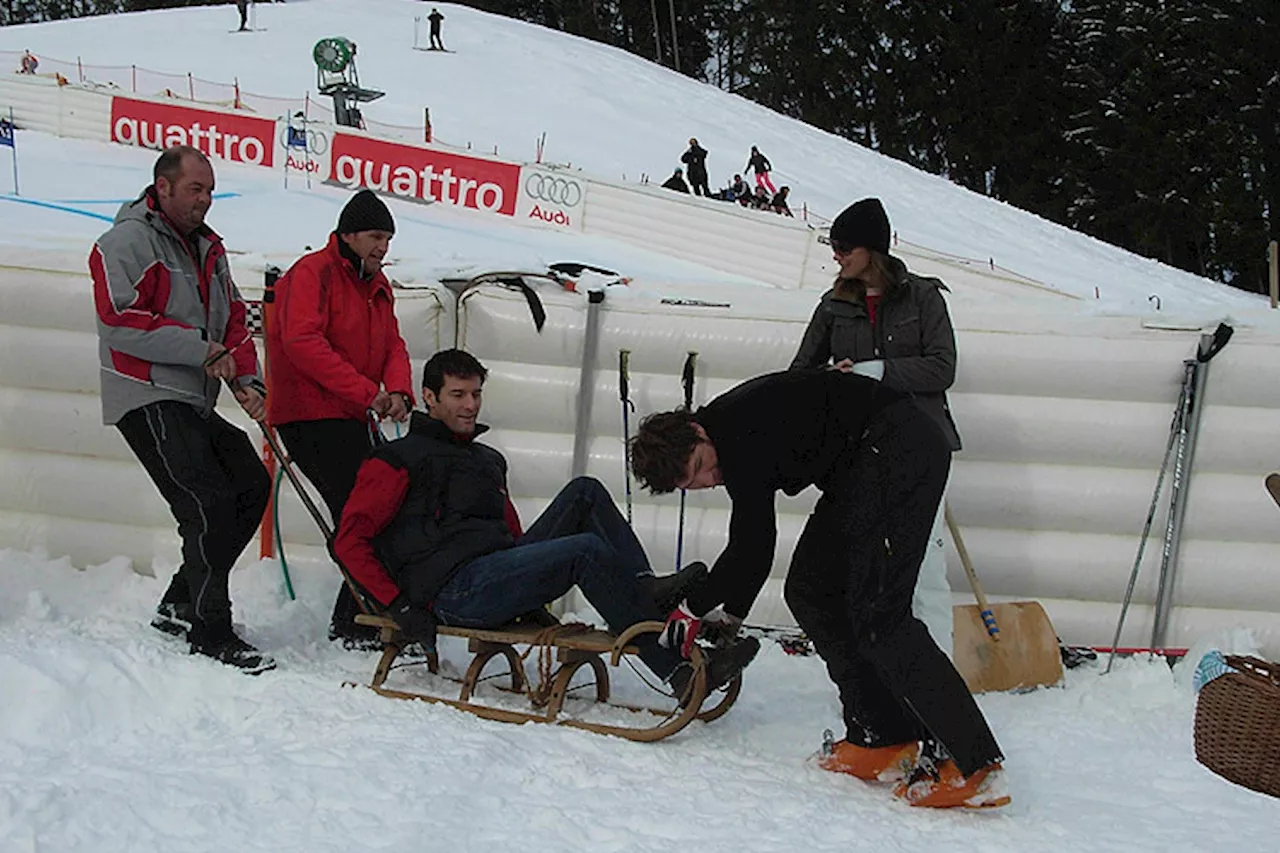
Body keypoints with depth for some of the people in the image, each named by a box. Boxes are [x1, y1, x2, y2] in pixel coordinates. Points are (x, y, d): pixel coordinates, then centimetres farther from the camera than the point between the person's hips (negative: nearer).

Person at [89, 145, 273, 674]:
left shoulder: (207, 248, 18)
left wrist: (247, 382, 2)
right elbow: (122, 323, -19)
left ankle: (181, 604, 16)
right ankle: (210, 634, -7)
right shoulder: (127, 243, -8)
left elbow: (233, 320, 19)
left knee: (252, 486, 6)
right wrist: (202, 350, -19)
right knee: (209, 503, -16)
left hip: (195, 403, 9)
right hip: (148, 399, -9)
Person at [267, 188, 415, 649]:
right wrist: (366, 392, -24)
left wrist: (397, 391, -9)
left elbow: (392, 345, 15)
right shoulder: (313, 273, -10)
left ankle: (351, 621, 18)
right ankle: (364, 624, -9)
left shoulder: (377, 285, 18)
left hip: (350, 420, 9)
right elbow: (302, 341, -22)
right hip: (311, 417, -9)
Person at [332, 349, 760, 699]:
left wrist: (534, 581, 14)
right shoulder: (399, 459, 6)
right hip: (454, 591, -7)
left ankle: (645, 591, -24)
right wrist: (400, 605, -10)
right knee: (587, 550, -26)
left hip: (499, 571, 8)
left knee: (585, 492, -4)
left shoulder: (488, 461, 29)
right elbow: (350, 541, -1)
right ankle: (680, 669, -33)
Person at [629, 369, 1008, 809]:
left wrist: (694, 608, -2)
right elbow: (752, 545, 22)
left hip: (901, 446, -11)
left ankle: (975, 766, -18)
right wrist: (730, 616, 20)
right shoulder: (732, 440, 13)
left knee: (877, 615, -16)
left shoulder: (736, 430, -18)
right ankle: (883, 740, 9)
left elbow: (753, 546, -13)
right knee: (810, 591, 9)